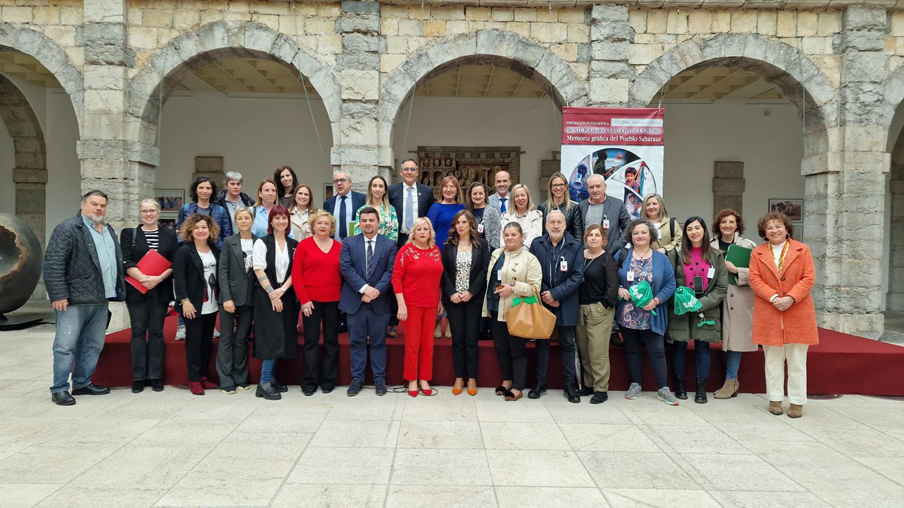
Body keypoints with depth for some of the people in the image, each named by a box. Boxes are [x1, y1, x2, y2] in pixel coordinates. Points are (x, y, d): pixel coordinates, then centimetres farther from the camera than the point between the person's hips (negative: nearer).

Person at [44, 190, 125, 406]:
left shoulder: (109, 230, 17)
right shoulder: (67, 229, -8)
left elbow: (117, 261, 22)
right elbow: (53, 264, -13)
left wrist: (118, 290, 15)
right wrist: (58, 295, -17)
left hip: (100, 300, 8)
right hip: (74, 300, -8)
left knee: (93, 345, 13)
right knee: (65, 346, -2)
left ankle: (82, 383, 24)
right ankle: (59, 389, 7)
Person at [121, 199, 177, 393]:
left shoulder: (169, 234, 8)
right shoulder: (129, 233, 7)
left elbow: (174, 262, 0)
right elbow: (126, 261, -4)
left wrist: (158, 279, -15)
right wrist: (143, 278, -19)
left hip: (161, 290, 1)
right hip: (136, 290, 0)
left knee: (156, 331, 5)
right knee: (138, 331, 1)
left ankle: (156, 376, 11)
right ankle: (138, 377, 8)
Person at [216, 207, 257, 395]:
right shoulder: (229, 242, 0)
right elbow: (222, 271, -4)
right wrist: (227, 298, -12)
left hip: (249, 298, 2)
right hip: (230, 296, -2)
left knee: (242, 340, 10)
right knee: (227, 339, 3)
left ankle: (240, 378, 19)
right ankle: (226, 381, 9)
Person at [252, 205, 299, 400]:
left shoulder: (294, 245, 9)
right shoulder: (262, 243, -2)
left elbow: (295, 271, 4)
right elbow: (259, 270, -8)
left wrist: (282, 290, -10)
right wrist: (272, 293, -14)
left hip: (286, 295, 4)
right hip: (266, 295, -4)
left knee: (282, 337, 5)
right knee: (272, 337, -10)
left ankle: (271, 378, 16)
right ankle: (264, 383, -5)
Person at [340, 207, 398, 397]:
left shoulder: (390, 245, 4)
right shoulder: (348, 243, 5)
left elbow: (390, 271, -4)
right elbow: (346, 268, -7)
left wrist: (376, 290, -17)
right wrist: (364, 288, -17)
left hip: (380, 302, 0)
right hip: (355, 301, 1)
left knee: (378, 342, 8)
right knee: (356, 342, 8)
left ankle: (379, 379, 17)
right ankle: (357, 379, 17)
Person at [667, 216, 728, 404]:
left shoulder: (716, 256, 4)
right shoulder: (676, 254, 2)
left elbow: (722, 288, 0)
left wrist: (701, 304, -11)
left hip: (706, 310, 1)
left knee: (702, 346, 6)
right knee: (679, 346, 5)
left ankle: (701, 388, 17)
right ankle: (679, 383, 21)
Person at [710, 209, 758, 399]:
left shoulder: (748, 246, -1)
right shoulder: (711, 246, 6)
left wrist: (736, 270, -16)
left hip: (739, 298, -3)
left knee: (734, 338, -2)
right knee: (724, 338, 8)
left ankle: (730, 381, 6)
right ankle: (733, 380, 19)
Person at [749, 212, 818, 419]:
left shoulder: (802, 250, 5)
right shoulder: (757, 253, 7)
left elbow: (808, 278, -3)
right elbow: (755, 279, -1)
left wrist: (791, 298, -16)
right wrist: (774, 297, -15)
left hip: (798, 313, -1)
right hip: (768, 314, 1)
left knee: (797, 361, 5)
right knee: (773, 360, 7)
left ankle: (797, 402, 14)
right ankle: (775, 399, 17)